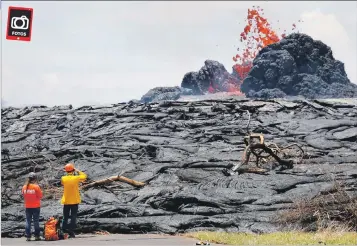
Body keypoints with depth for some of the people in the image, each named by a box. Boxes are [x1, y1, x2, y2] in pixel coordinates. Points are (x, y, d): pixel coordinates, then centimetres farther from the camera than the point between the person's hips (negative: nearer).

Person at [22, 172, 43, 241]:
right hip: (36, 206, -3)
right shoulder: (36, 187, -14)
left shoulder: (24, 187, -4)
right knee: (36, 221, 5)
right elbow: (40, 196, -7)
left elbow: (23, 195, 7)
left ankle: (28, 236, 7)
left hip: (27, 207, 3)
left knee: (28, 221, 8)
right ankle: (37, 236, 7)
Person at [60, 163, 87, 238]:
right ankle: (71, 233, 0)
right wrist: (78, 171, 10)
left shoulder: (63, 178, -9)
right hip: (75, 201, -1)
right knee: (73, 217, 4)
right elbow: (84, 176, 4)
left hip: (66, 201, 1)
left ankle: (64, 231, 6)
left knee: (65, 218, 11)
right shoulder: (76, 178, -12)